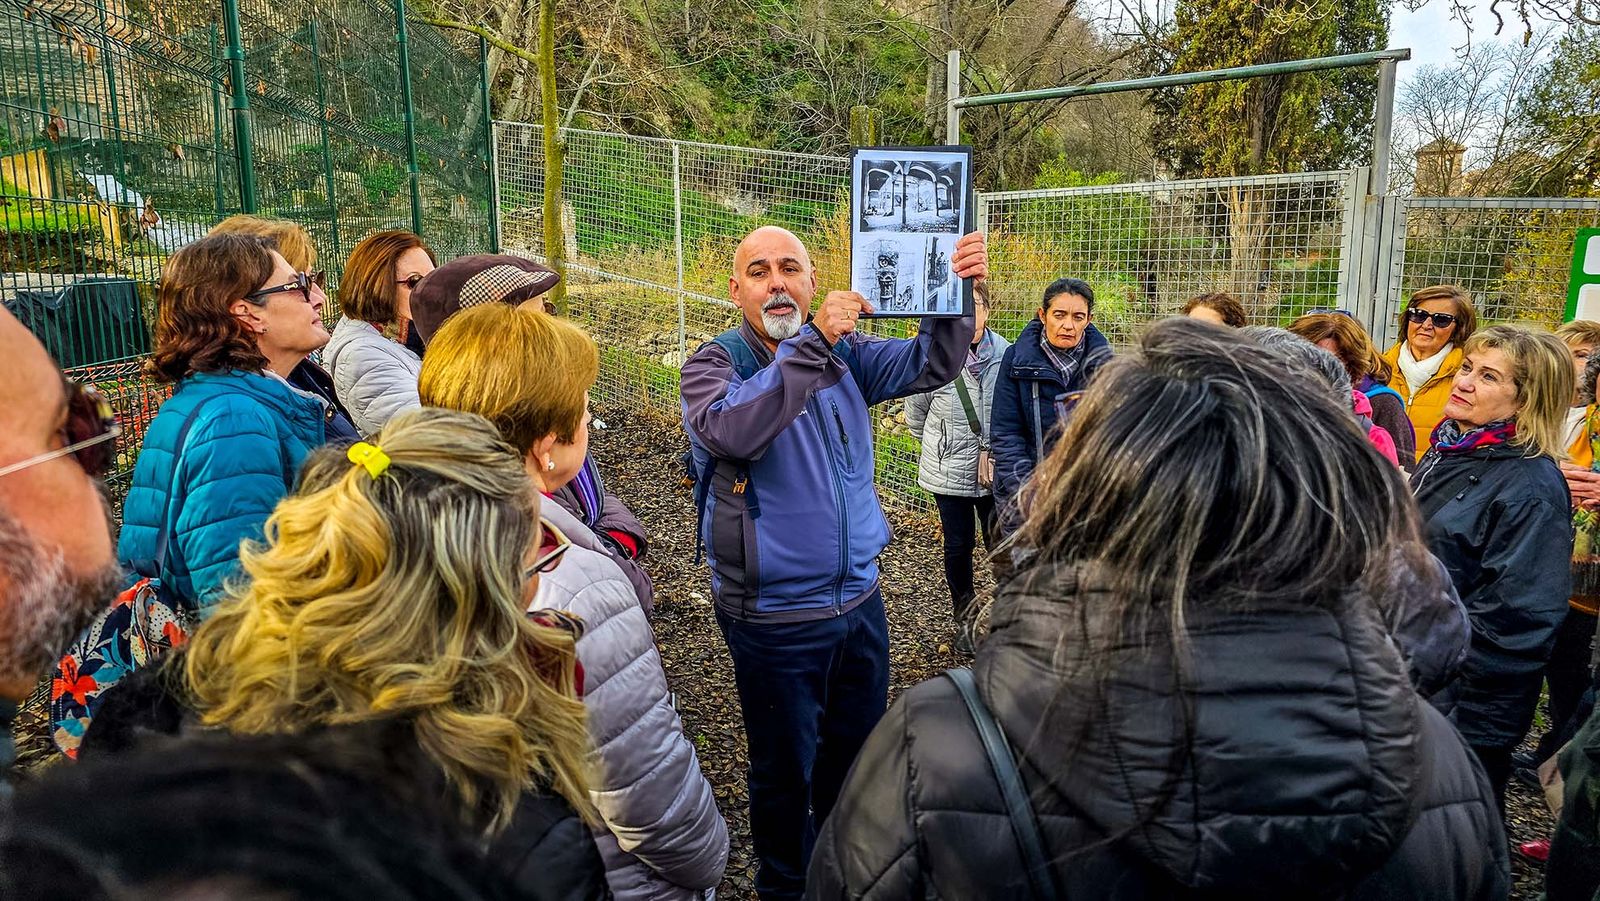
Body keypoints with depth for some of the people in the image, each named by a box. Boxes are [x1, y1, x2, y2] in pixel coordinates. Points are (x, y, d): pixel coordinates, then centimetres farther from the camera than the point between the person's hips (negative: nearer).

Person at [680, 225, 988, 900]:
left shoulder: (846, 354, 3)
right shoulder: (715, 363, -12)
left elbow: (929, 365, -7)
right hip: (775, 616, -5)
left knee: (858, 751, 24)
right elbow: (731, 431, -34)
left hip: (859, 597, 5)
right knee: (785, 768, 14)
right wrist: (815, 339, -38)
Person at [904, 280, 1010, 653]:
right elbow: (915, 413, 5)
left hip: (996, 471, 1)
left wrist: (995, 452, -2)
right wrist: (942, 447, 9)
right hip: (950, 473, 0)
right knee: (958, 546, 10)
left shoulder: (1006, 354, -8)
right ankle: (964, 618, 29)